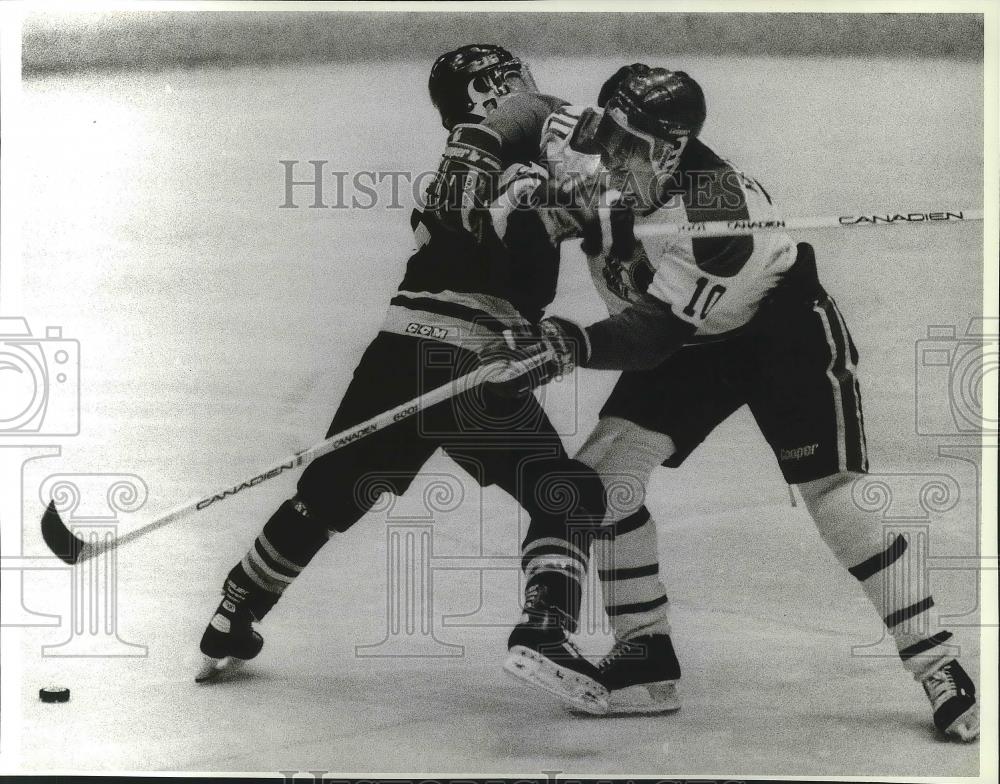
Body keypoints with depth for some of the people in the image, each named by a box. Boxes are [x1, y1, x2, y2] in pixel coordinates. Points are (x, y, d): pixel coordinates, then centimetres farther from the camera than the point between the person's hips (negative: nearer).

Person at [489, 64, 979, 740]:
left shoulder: (716, 210, -36)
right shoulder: (623, 176, -18)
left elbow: (653, 335, -34)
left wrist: (580, 346, -48)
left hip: (788, 328, -7)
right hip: (695, 336, 7)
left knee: (833, 501, -13)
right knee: (602, 468, -6)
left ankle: (938, 670, 1)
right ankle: (646, 659, 5)